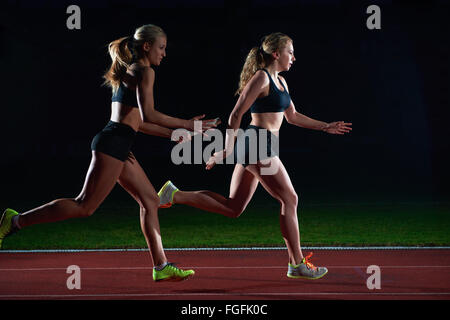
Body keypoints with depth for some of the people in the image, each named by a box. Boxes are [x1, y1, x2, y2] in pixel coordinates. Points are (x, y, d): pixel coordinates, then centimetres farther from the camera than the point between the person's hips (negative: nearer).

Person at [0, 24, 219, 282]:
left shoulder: (128, 73, 22)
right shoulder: (144, 72, -7)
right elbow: (147, 114, -19)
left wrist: (172, 134, 26)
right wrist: (186, 124, -13)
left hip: (119, 147, 11)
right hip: (113, 144, -11)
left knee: (150, 200, 11)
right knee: (85, 206, -9)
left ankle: (161, 266, 11)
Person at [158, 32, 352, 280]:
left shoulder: (280, 81, 19)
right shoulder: (261, 78, -10)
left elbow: (292, 116, 30)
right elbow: (236, 114, -13)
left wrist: (326, 127, 27)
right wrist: (227, 150, -16)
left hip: (252, 148, 10)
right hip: (258, 146, -10)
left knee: (233, 208, 7)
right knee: (289, 199, -3)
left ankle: (174, 195, 6)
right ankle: (297, 264, 2)